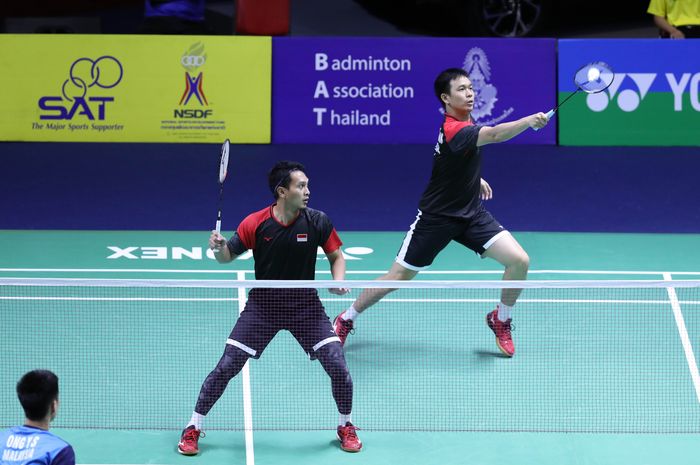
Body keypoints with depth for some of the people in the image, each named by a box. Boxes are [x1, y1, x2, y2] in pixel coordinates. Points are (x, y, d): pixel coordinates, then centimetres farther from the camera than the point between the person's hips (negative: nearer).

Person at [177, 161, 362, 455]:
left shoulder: (318, 222, -11)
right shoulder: (255, 224, -13)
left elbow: (336, 256, 4)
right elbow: (227, 257, 0)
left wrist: (338, 281, -15)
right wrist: (218, 247, -23)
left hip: (305, 303, 1)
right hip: (263, 302, -1)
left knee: (338, 367, -9)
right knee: (227, 366, -7)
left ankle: (345, 426, 18)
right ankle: (194, 427, 12)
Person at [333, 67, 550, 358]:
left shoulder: (466, 122, 1)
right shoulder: (453, 130, -28)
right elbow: (494, 134, -47)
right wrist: (529, 121, -57)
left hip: (472, 214, 7)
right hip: (437, 217, -7)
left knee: (519, 260, -11)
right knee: (397, 278, 4)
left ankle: (500, 320, 14)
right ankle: (346, 320, 27)